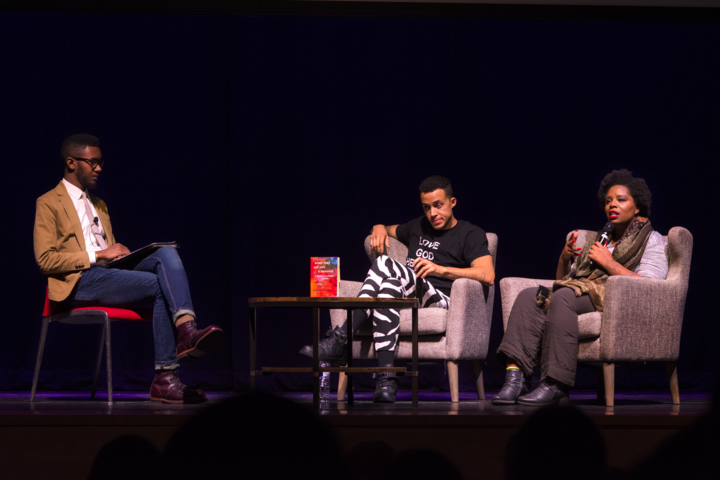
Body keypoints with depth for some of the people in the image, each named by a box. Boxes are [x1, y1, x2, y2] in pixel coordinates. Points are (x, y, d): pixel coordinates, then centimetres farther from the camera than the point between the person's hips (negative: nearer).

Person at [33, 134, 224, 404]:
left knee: (166, 253, -24)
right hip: (79, 281, -7)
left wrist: (120, 255, 4)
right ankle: (164, 376, -30)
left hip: (110, 273, 7)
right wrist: (98, 255, -12)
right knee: (160, 285, -28)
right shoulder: (49, 204, 7)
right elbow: (45, 260, -6)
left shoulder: (99, 206, 31)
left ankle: (187, 330, -45)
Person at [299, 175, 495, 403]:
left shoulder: (471, 234, 11)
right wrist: (379, 228, 22)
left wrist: (441, 269, -16)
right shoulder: (418, 227, 31)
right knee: (388, 285, -36)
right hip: (408, 299, 5)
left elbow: (487, 275, -7)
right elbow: (388, 230, 49)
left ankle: (339, 340, -38)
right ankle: (386, 377, -47)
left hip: (439, 300, -5)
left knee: (386, 265, -31)